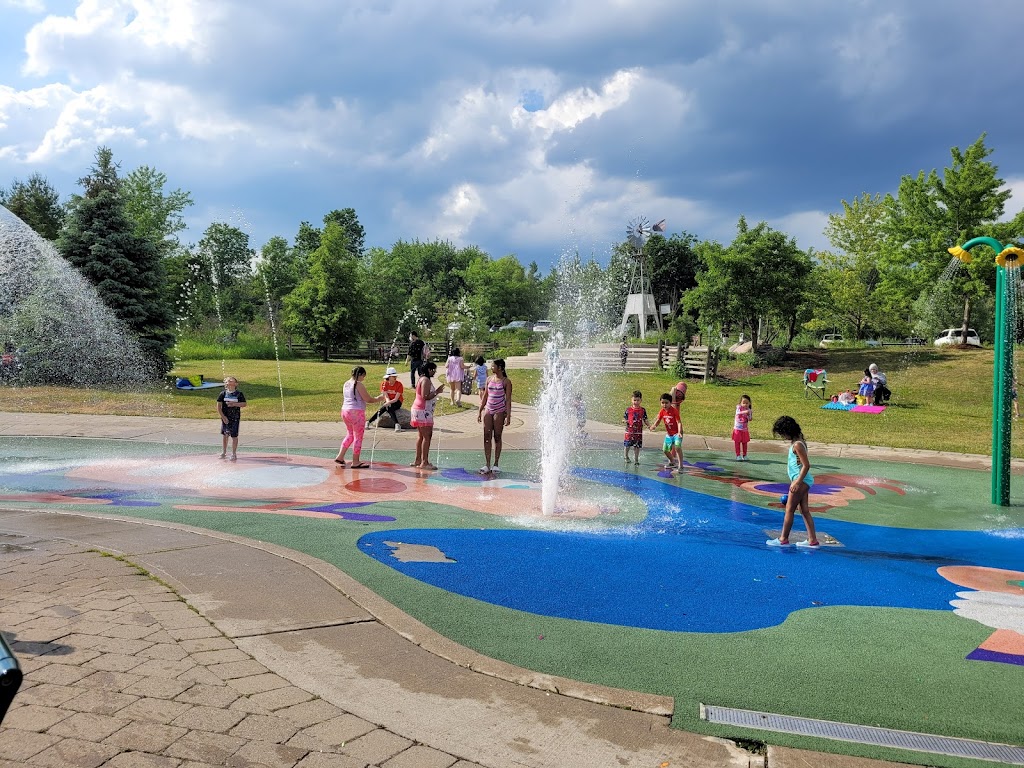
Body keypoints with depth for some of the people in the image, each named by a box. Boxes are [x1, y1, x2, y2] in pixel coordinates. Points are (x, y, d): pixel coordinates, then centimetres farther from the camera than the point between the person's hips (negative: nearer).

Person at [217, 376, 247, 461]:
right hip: (225, 418, 2)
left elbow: (244, 404, -4)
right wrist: (223, 416, -9)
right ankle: (224, 452, 27)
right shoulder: (223, 393, 0)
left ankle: (234, 454, 8)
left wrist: (234, 404, -18)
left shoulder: (239, 393, -2)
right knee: (225, 435, 13)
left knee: (234, 436, -1)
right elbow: (218, 406, -1)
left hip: (235, 418, -2)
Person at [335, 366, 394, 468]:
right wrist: (379, 399, 1)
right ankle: (355, 462, 5)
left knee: (350, 435, 21)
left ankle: (340, 457, 18)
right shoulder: (359, 384, -13)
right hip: (356, 412, -8)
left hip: (345, 411, 8)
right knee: (358, 437, 1)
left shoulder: (346, 384, 13)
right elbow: (368, 399, -13)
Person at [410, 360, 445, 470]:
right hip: (423, 411, -11)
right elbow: (425, 396, -22)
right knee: (427, 436, -10)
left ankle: (418, 460, 18)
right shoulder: (426, 380, -14)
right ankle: (424, 462, -11)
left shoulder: (423, 379, 18)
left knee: (421, 436, 14)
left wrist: (436, 391, 15)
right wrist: (436, 392, -13)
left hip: (420, 410, 11)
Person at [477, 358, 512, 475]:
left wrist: (508, 415, -12)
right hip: (488, 410, 5)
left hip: (499, 412, -5)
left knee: (497, 437, 2)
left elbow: (508, 399, -7)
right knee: (487, 437, 1)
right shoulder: (489, 379, 10)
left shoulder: (506, 381, -5)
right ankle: (487, 464, 5)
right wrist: (480, 411, 12)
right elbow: (485, 396, 15)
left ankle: (496, 464, 10)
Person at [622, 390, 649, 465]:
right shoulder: (628, 409, 0)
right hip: (629, 430, 0)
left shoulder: (643, 410, 2)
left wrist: (649, 425, -8)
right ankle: (626, 457, 28)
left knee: (637, 446, 3)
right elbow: (624, 418, 7)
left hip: (638, 431, 1)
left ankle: (636, 460, 14)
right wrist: (625, 421, -15)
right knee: (627, 445, 3)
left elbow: (645, 420, 7)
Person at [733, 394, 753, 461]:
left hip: (745, 429, 3)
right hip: (737, 429, -3)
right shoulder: (739, 407, -8)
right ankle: (738, 455, 9)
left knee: (744, 443, 9)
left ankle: (744, 455, 19)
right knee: (737, 442, 1)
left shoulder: (748, 410, 1)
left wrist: (751, 413, -19)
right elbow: (738, 413, -29)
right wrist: (744, 412, -46)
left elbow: (750, 419, -2)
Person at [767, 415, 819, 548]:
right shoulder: (797, 442, 10)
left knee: (789, 509, 0)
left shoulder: (797, 445, -20)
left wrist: (797, 482, -23)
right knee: (805, 510, 12)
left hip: (801, 480, -10)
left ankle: (783, 539, 8)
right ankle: (812, 540, 15)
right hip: (803, 480, 10)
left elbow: (806, 465, -23)